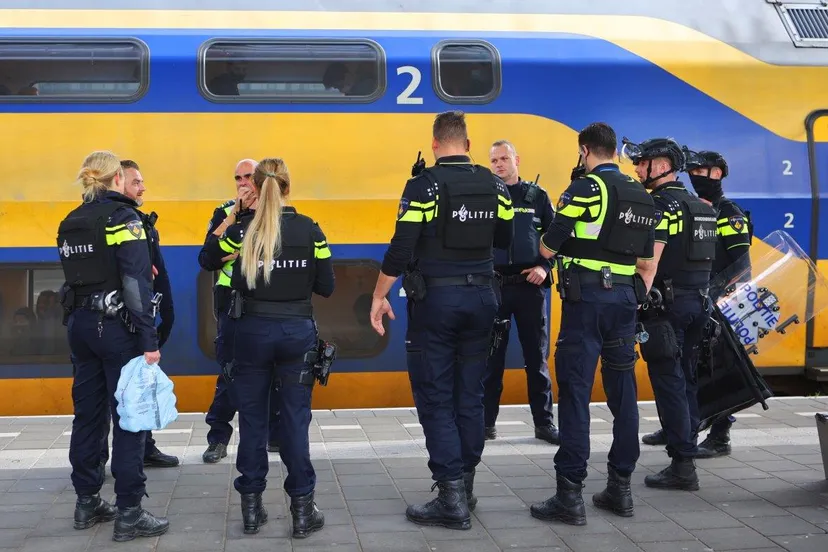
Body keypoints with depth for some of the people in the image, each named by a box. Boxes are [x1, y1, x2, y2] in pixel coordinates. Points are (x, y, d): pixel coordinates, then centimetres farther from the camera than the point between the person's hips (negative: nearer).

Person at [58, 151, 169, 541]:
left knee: (87, 413, 13)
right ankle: (129, 514, 0)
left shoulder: (69, 223, 11)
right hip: (116, 326, -7)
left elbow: (85, 272, 12)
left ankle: (87, 502, 22)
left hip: (80, 324, 7)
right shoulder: (122, 216, -11)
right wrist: (149, 340, -19)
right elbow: (136, 283, -18)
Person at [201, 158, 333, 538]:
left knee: (252, 418, 10)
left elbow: (209, 253, 12)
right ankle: (302, 509, 8)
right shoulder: (310, 229, -4)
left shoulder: (242, 229, -5)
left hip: (253, 331, 0)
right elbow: (326, 287, -1)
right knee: (295, 419, 6)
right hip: (297, 331, 0)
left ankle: (252, 507, 16)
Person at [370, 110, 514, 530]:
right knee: (469, 396, 12)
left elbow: (400, 249, -13)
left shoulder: (424, 184, -9)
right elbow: (506, 241, 13)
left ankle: (453, 499, -3)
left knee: (435, 398, 0)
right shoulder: (495, 186, 5)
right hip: (480, 297, 5)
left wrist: (379, 297, -4)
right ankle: (464, 486, 20)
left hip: (435, 298, -5)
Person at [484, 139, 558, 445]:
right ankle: (486, 421, 12)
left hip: (530, 285, 0)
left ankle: (544, 422, 12)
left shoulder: (536, 196, 7)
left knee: (537, 356, 5)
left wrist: (545, 266, -5)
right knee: (491, 356, 4)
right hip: (493, 285, 0)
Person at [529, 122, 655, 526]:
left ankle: (570, 495, -6)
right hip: (625, 297, 7)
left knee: (575, 392, -5)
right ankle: (620, 487, 17)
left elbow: (547, 248, -9)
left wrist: (553, 236, 13)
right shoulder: (642, 196, 15)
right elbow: (645, 262, 17)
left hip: (586, 296, -7)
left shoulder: (586, 187, -7)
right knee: (623, 393, 10)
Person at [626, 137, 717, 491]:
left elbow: (650, 257, -20)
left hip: (668, 300, -9)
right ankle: (686, 450, 20)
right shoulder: (700, 205, 17)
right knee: (685, 378, 14)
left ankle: (682, 466, -6)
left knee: (667, 382, -6)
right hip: (698, 300, 9)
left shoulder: (662, 203, -11)